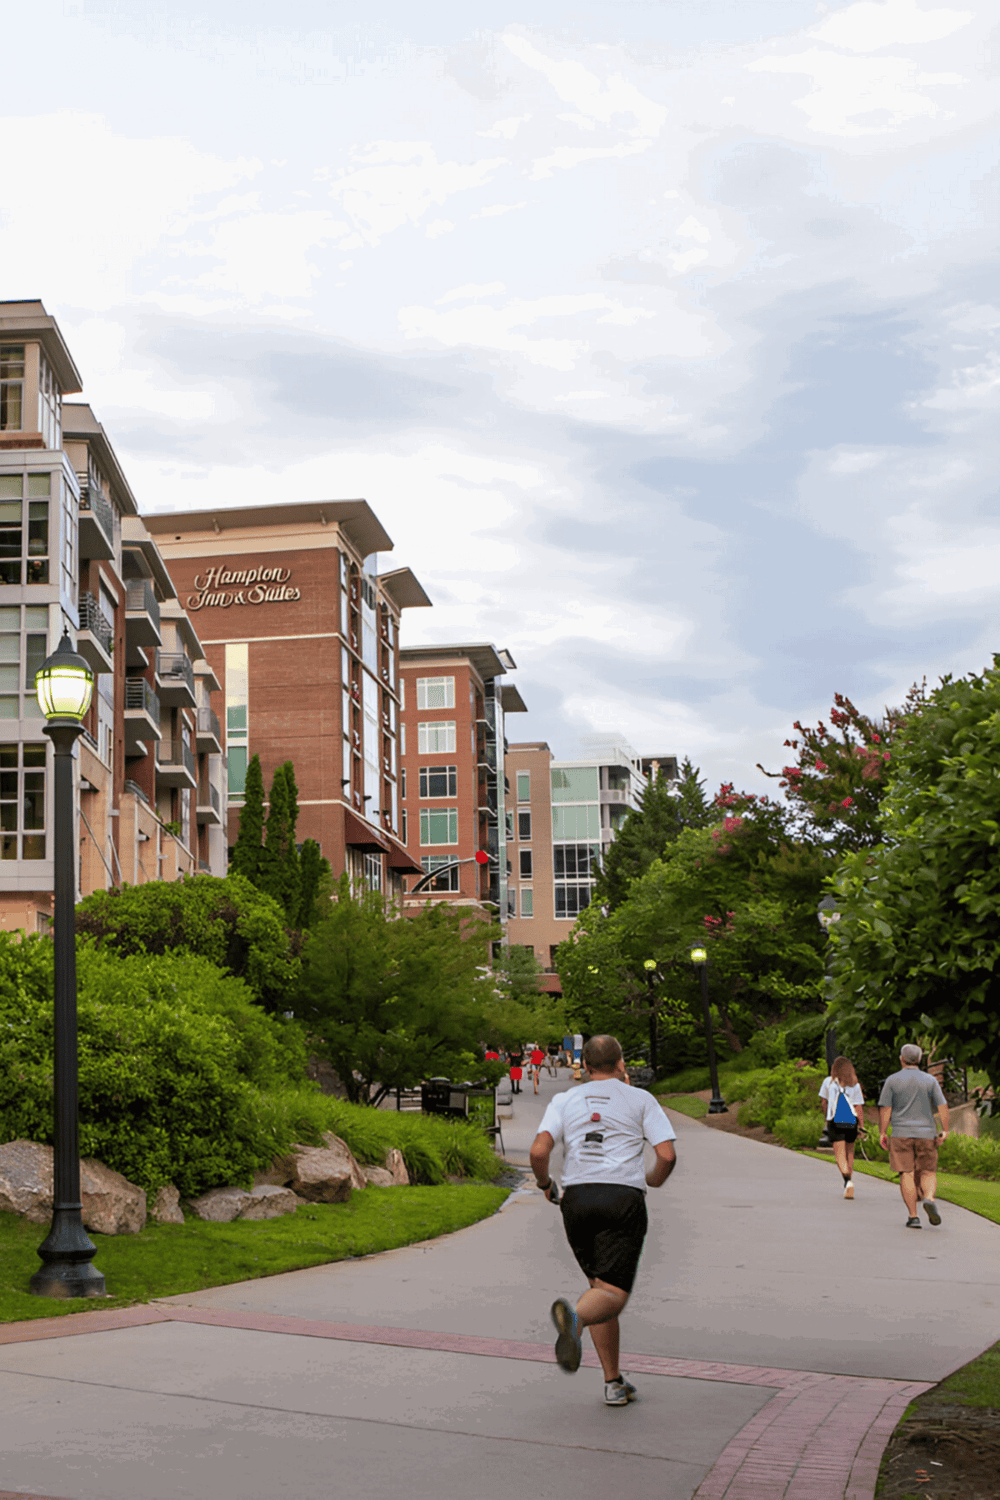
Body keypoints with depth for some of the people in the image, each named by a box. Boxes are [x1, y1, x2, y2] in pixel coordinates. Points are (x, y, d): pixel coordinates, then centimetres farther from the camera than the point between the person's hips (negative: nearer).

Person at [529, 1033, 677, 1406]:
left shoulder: (564, 1100, 14)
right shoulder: (640, 1099, 10)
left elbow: (539, 1151, 0)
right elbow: (667, 1155, 1)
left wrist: (545, 1184, 19)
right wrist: (652, 1181, 21)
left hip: (577, 1197, 3)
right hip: (623, 1197, -3)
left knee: (600, 1287, 15)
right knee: (613, 1293, -9)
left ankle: (614, 1382, 13)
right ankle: (575, 1316, -43)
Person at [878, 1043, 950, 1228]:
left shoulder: (892, 1080, 0)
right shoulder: (930, 1080, 3)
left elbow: (885, 1109, -3)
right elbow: (942, 1106, -2)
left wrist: (882, 1133, 1)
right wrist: (945, 1130, 4)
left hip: (901, 1134, -1)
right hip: (926, 1133, 1)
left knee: (907, 1175, 0)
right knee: (928, 1172, 9)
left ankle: (913, 1216, -5)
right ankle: (929, 1199, -20)